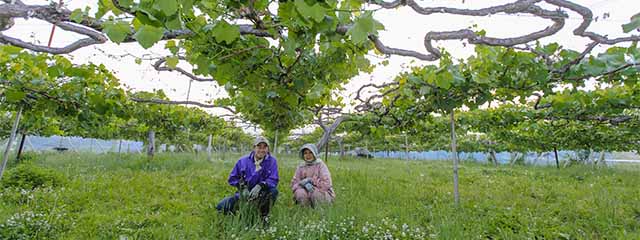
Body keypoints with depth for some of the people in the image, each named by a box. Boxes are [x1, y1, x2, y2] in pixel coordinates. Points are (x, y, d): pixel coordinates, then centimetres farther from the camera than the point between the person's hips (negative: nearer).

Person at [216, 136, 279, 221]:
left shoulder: (272, 161, -9)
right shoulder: (243, 161, -3)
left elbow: (273, 180, -16)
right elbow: (232, 178, 3)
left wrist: (260, 186, -34)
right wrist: (242, 187, -15)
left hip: (262, 195, -1)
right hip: (244, 194, 2)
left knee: (274, 191, -32)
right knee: (221, 206, -16)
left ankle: (264, 217, -9)